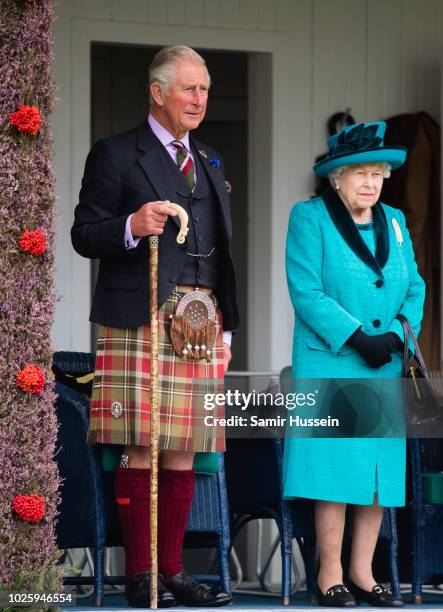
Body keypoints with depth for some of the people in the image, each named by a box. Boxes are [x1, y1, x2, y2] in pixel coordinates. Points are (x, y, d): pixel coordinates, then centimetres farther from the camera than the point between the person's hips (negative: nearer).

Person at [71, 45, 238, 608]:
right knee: (140, 451, -8)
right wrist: (131, 227, -22)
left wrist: (224, 327, 18)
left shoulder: (209, 162, 22)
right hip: (140, 323, -6)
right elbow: (84, 235, -2)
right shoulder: (115, 155, 2)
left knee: (183, 451, 3)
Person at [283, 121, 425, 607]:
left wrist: (396, 335, -8)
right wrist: (357, 339, -17)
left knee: (380, 472, 4)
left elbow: (414, 289, 11)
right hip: (330, 366, -5)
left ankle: (362, 572, 12)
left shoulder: (394, 221, 13)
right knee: (336, 471, -8)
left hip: (386, 368, 5)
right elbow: (305, 291, -11)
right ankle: (330, 576, -1)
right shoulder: (310, 219, -3)